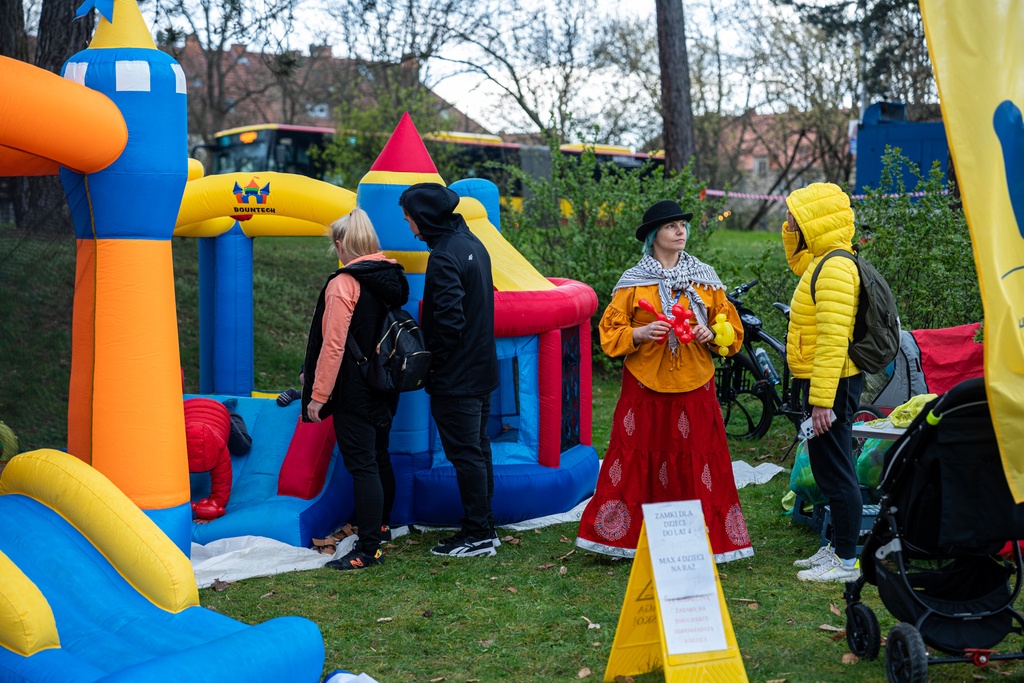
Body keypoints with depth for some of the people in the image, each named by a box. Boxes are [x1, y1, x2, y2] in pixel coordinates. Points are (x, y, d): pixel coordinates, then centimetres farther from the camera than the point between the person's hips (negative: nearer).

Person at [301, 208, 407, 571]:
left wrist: (317, 395, -14)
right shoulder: (392, 278, 6)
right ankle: (380, 524, 39)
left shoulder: (343, 284, -17)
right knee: (379, 457, 22)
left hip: (354, 391, -8)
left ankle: (368, 549, -3)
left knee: (362, 466, -5)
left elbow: (333, 346, -20)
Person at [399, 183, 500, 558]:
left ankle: (478, 535, 5)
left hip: (455, 378, -10)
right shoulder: (472, 243, 10)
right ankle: (483, 527, 24)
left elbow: (448, 319, -25)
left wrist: (433, 362, -11)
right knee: (478, 448, 16)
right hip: (481, 369, 10)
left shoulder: (443, 257, -20)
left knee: (465, 453, -2)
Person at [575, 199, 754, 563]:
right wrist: (639, 334, -16)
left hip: (694, 386, 2)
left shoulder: (706, 279, 9)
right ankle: (625, 535, 7)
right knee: (639, 459, -1)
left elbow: (733, 330, 12)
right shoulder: (632, 282, 3)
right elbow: (610, 333, 2)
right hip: (645, 386, -1)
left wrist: (711, 335, -8)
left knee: (697, 461, 0)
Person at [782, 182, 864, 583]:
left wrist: (822, 400, -27)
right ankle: (838, 547, 28)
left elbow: (833, 340, -25)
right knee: (830, 470, 17)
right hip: (818, 382, 10)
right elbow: (799, 263, 37)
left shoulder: (835, 268, -20)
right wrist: (792, 231, 17)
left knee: (835, 472, -4)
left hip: (832, 384, -10)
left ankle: (847, 563, 4)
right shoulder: (823, 260, 11)